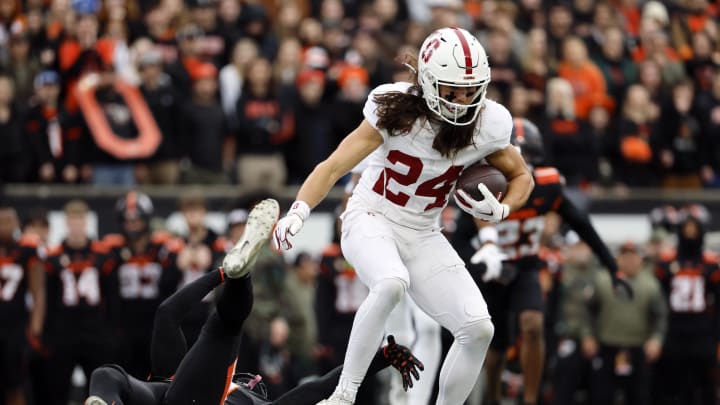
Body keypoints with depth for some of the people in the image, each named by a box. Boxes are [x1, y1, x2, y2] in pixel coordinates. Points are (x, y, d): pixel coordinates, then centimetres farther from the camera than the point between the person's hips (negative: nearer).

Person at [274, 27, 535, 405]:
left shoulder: (486, 126, -8)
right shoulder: (398, 112, -18)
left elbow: (521, 176, 10)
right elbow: (334, 165, -21)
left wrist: (500, 210, -12)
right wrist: (297, 212, -37)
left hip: (422, 236, 5)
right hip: (371, 220, -4)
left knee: (478, 329, -11)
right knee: (391, 283, -38)